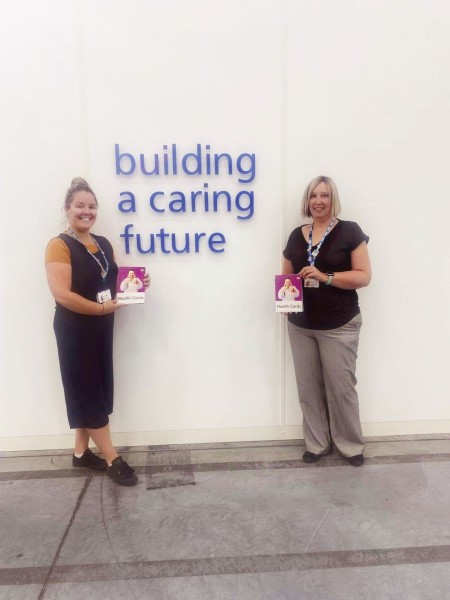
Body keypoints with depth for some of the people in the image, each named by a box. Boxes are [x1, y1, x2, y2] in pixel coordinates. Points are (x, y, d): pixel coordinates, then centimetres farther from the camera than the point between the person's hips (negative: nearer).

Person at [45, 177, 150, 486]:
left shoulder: (103, 244, 11)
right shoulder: (60, 246, -12)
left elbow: (113, 282, 20)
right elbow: (62, 294, -22)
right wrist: (100, 308, -24)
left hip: (101, 328, 8)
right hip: (75, 330, -8)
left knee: (95, 391, 13)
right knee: (89, 392, 1)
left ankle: (81, 452, 28)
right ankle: (112, 459, 10)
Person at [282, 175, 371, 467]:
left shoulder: (349, 231, -5)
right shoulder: (296, 235, 9)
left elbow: (364, 276, -10)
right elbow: (286, 276, 16)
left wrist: (325, 276, -22)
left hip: (339, 326, -4)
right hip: (301, 326, 4)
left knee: (341, 386, 3)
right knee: (308, 387, 9)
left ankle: (352, 445, 24)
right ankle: (317, 443, 25)